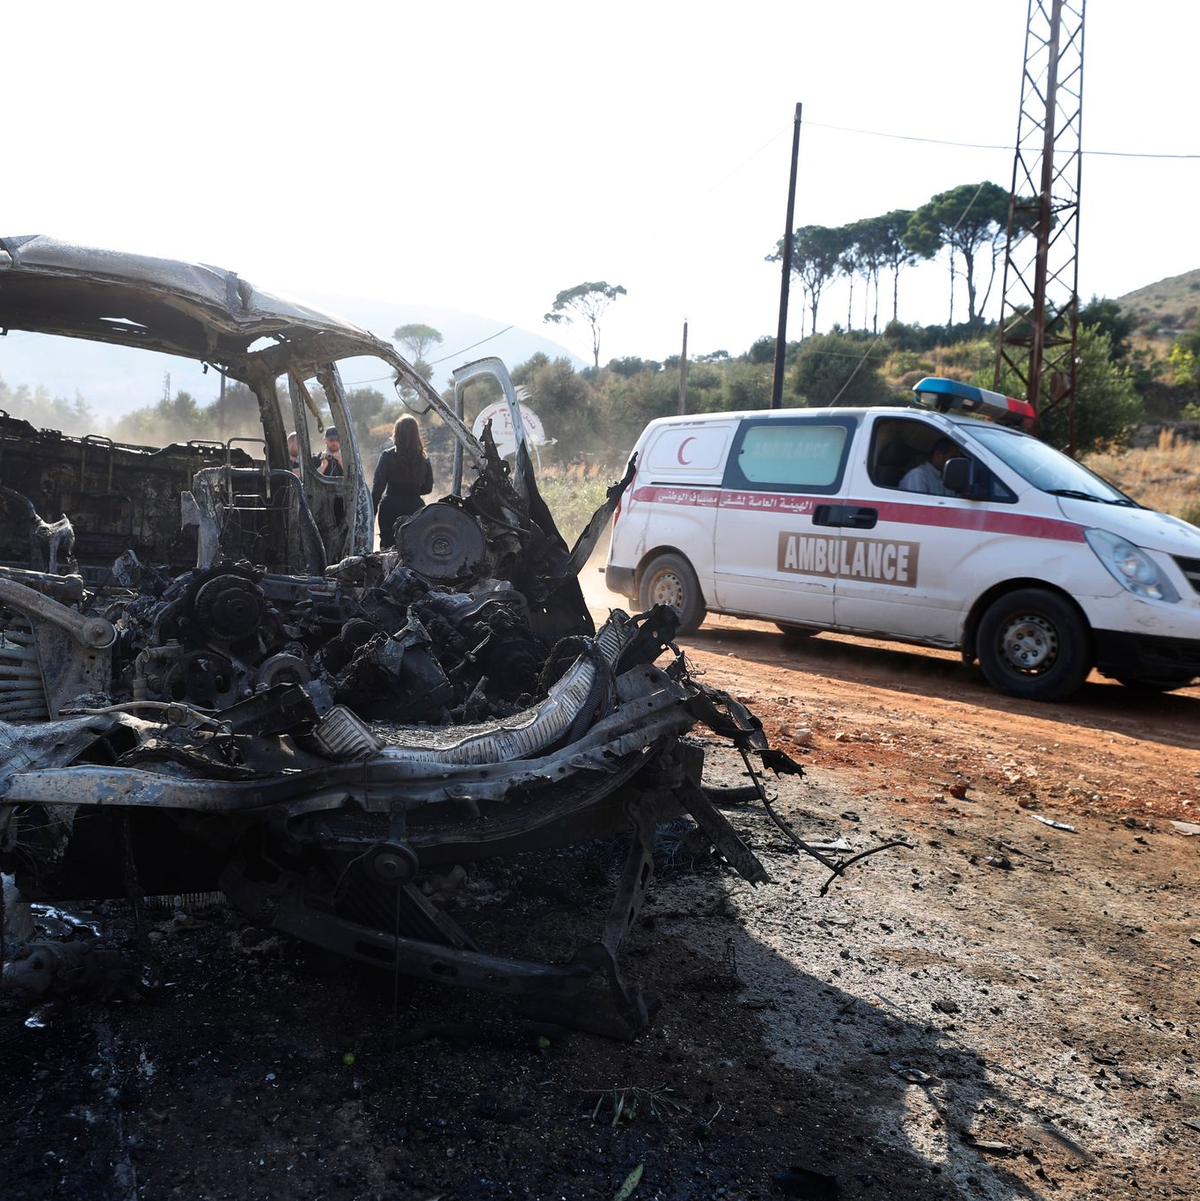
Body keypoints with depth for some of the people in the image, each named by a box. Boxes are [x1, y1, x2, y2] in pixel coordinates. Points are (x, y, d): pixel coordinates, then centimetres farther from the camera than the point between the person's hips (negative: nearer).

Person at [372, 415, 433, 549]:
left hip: (391, 508, -2)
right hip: (415, 508, 2)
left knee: (387, 546, 5)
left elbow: (378, 487, -10)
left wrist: (372, 512, -5)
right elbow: (428, 488, 8)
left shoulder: (388, 456, -8)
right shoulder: (423, 459, -1)